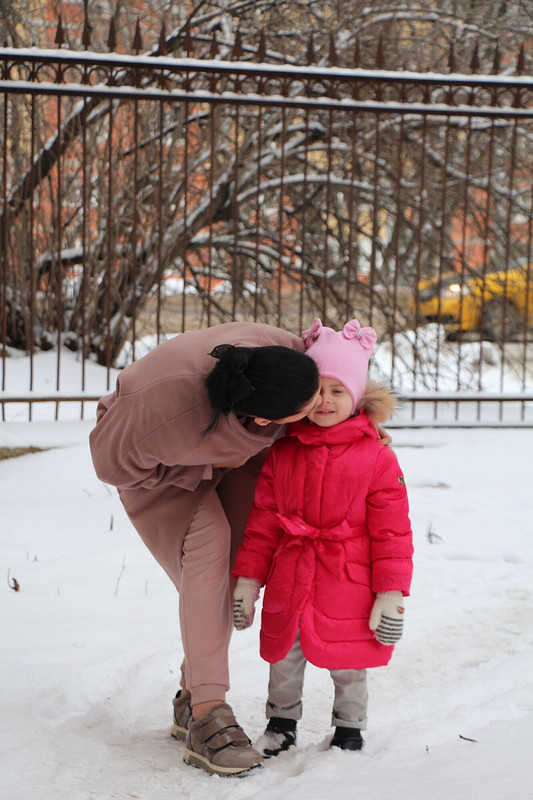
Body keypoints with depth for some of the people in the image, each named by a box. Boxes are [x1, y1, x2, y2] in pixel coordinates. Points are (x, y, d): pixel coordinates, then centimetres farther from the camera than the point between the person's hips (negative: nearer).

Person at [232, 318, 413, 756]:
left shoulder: (377, 459, -8)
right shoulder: (282, 453, 2)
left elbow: (392, 532, -6)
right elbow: (262, 521, 7)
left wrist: (391, 595, -9)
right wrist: (248, 579, 5)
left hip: (347, 590, -3)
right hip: (288, 585, 3)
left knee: (346, 664, 10)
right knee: (283, 659, 15)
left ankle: (349, 730, 33)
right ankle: (281, 723, 39)